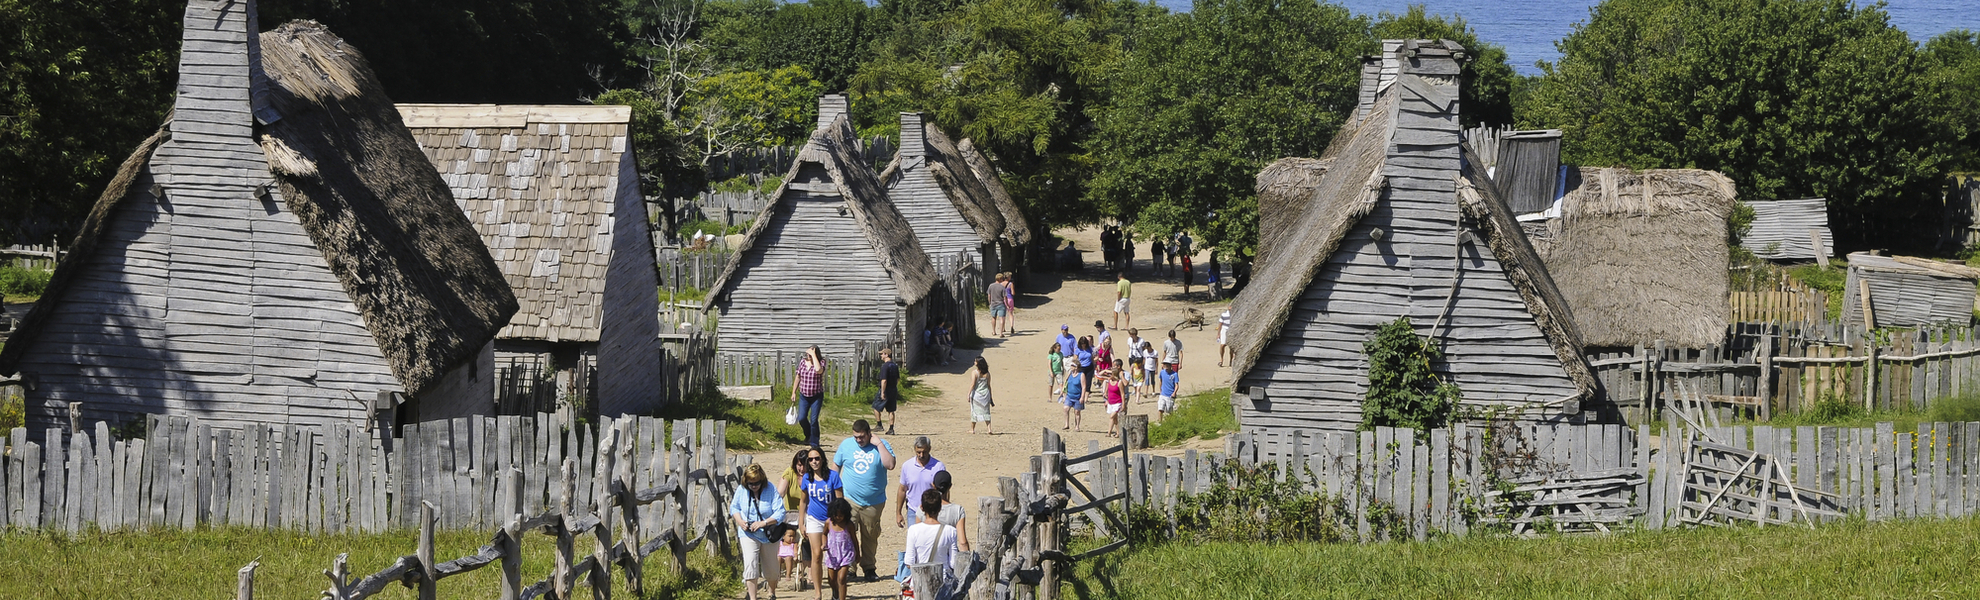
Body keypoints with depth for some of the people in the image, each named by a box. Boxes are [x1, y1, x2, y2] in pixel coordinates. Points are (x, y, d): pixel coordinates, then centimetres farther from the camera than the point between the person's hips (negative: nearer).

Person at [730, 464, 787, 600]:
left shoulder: (771, 489, -15)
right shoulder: (741, 490, -7)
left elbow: (780, 512, -18)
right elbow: (734, 507, 8)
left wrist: (763, 523, -28)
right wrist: (740, 521, -12)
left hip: (769, 535, 0)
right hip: (748, 534, 0)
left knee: (771, 568, 14)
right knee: (750, 565, -18)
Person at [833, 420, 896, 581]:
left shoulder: (882, 445, -3)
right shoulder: (846, 444, 3)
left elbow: (890, 465, -19)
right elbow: (835, 465, 12)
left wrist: (879, 444, -19)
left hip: (874, 502, 0)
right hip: (849, 499, 0)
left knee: (870, 537, 10)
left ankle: (868, 568, 23)